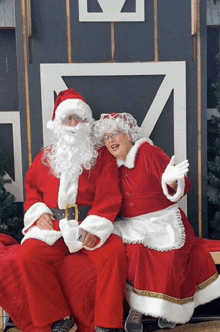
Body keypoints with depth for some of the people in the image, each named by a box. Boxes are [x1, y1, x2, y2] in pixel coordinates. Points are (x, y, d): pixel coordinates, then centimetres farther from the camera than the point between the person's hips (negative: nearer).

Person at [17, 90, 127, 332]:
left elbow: (109, 194, -1)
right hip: (53, 225, 2)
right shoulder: (46, 157, 18)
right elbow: (31, 188, 23)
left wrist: (94, 227, -15)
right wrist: (39, 211, 1)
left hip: (92, 224, -2)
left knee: (114, 253, -30)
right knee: (28, 255, -24)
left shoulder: (102, 155, 9)